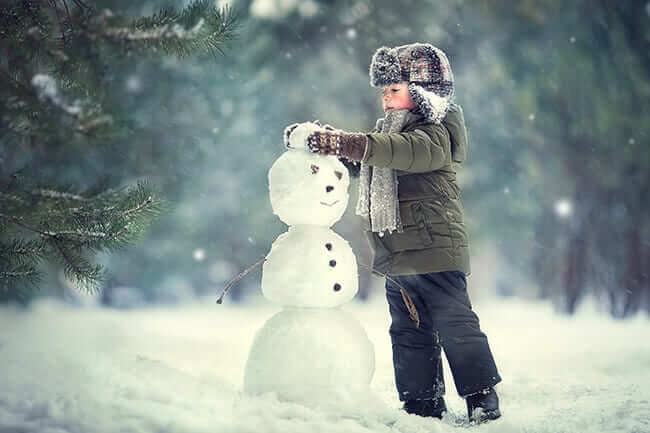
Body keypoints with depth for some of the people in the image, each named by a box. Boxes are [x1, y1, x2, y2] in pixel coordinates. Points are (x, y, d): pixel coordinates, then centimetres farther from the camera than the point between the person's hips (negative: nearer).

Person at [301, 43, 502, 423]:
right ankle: (423, 404, 20)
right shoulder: (389, 132, 17)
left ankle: (483, 397, 6)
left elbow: (403, 151, -32)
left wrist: (343, 143, -42)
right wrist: (323, 143, -6)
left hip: (436, 252, -9)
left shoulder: (435, 135, -13)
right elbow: (362, 156, 15)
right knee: (409, 334, 12)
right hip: (398, 258, 9)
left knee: (455, 326, -4)